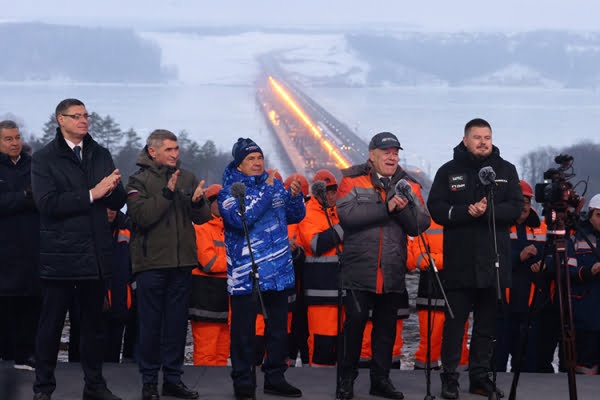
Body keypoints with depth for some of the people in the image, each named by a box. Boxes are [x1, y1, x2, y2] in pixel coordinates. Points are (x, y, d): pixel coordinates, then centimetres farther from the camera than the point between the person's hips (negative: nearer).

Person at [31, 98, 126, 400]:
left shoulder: (101, 155, 13)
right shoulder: (44, 159, -3)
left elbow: (117, 203, 11)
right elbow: (47, 204, -16)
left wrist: (113, 188, -13)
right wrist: (91, 194, -18)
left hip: (95, 254, 5)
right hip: (60, 255, -4)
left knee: (94, 323, 12)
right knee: (51, 324, 2)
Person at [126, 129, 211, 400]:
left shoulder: (187, 178, 10)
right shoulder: (139, 181, -2)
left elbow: (203, 218, 7)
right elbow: (142, 216, -16)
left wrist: (197, 202, -15)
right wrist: (167, 193, -23)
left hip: (182, 262, 4)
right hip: (151, 263, -4)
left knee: (177, 322, 8)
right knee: (150, 323, 0)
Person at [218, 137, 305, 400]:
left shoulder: (275, 184, 11)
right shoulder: (229, 191, -3)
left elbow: (296, 216, 16)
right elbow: (241, 219, -21)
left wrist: (295, 196, -5)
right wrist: (266, 191, -20)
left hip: (278, 270, 5)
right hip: (245, 273, -5)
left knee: (278, 327, 11)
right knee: (244, 331, 0)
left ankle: (275, 377, 22)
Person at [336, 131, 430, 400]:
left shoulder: (408, 186, 11)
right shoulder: (352, 181, 1)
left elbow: (421, 225, 3)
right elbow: (347, 214, -16)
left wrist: (403, 208, -16)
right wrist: (386, 208, -19)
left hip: (393, 273, 4)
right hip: (359, 270, -3)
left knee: (386, 327, 9)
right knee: (355, 322, -2)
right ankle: (347, 377, 11)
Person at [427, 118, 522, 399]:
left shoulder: (506, 170, 9)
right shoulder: (449, 171, 5)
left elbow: (515, 208, 0)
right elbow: (436, 209, -3)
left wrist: (487, 210, -16)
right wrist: (468, 212, -16)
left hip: (494, 261, 2)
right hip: (458, 262, -2)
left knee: (487, 324, 7)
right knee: (454, 323, -1)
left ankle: (480, 376, 16)